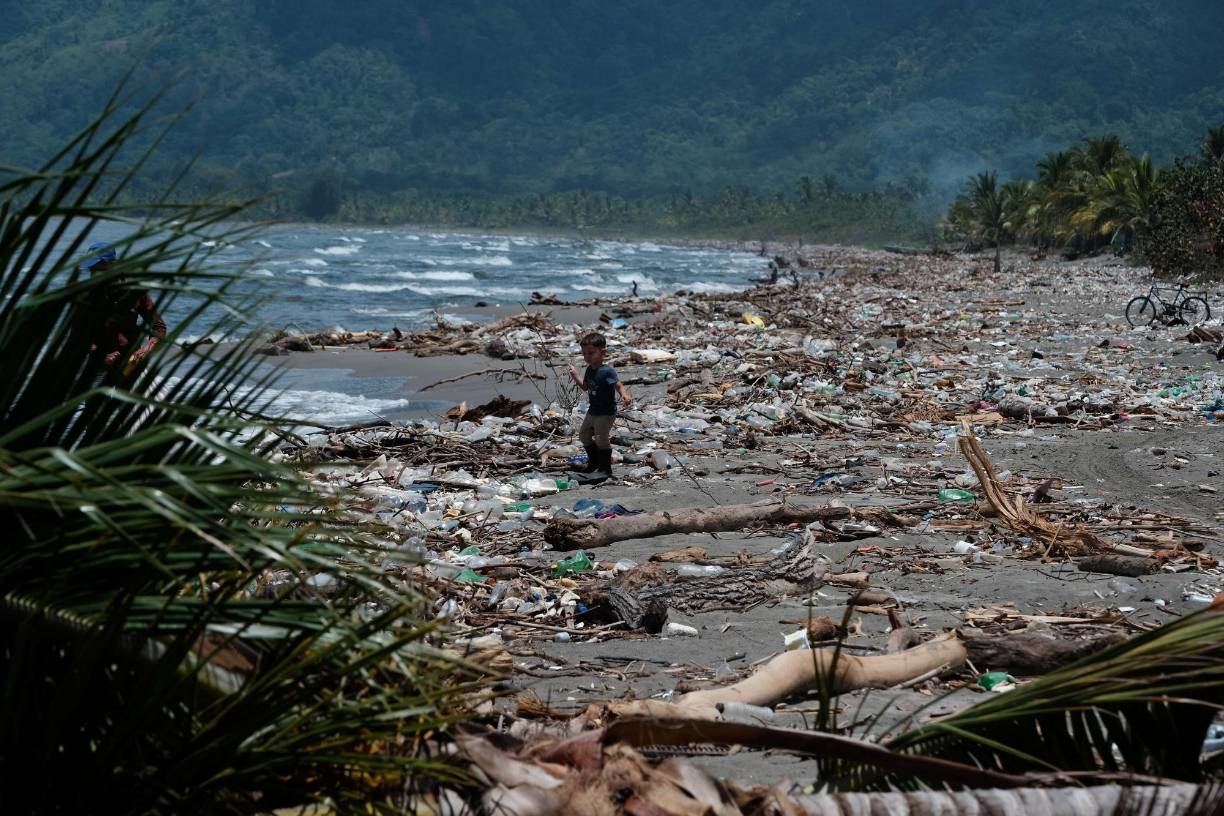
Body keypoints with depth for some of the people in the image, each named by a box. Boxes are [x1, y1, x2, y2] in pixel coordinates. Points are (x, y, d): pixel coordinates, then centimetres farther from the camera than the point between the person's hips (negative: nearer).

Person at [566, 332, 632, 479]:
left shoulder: (607, 371, -22)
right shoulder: (589, 370, 5)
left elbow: (619, 385, -27)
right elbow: (585, 387, 18)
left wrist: (625, 396, -46)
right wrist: (575, 374, 11)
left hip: (606, 413, -9)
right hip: (593, 411, 9)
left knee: (601, 439, -9)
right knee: (584, 435, 18)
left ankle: (606, 468, 4)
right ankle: (594, 461, 37)